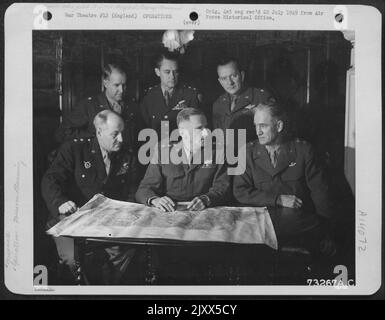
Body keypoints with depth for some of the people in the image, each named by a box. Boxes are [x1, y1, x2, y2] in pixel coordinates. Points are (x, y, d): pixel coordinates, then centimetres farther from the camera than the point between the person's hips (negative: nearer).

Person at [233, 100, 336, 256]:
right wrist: (278, 199, -9)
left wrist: (325, 230, -5)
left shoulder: (302, 150, 5)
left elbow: (319, 191, 5)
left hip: (300, 221, 0)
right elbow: (240, 192, 3)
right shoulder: (248, 151, 9)